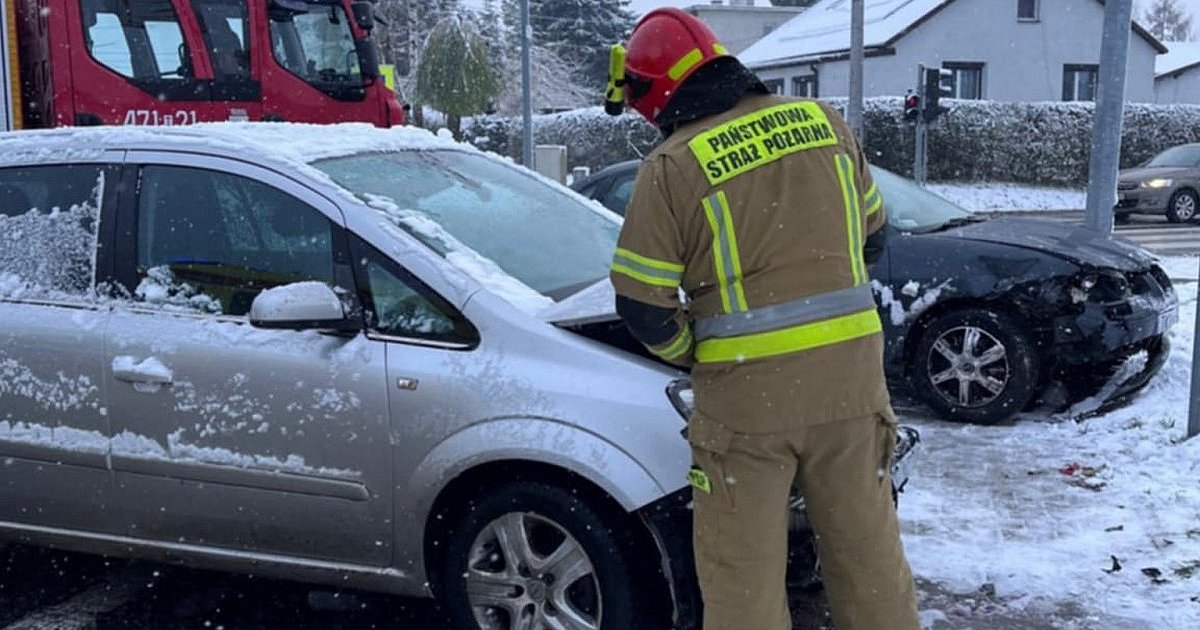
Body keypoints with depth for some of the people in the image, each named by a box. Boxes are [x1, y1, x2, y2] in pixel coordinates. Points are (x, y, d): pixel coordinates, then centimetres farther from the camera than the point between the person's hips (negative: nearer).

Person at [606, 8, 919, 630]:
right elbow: (870, 233, 16)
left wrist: (694, 354, 10)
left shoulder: (672, 165, -8)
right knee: (866, 542, 18)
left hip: (748, 388, -4)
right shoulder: (823, 121, 6)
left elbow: (642, 305, -8)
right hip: (849, 370, 5)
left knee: (741, 565, 10)